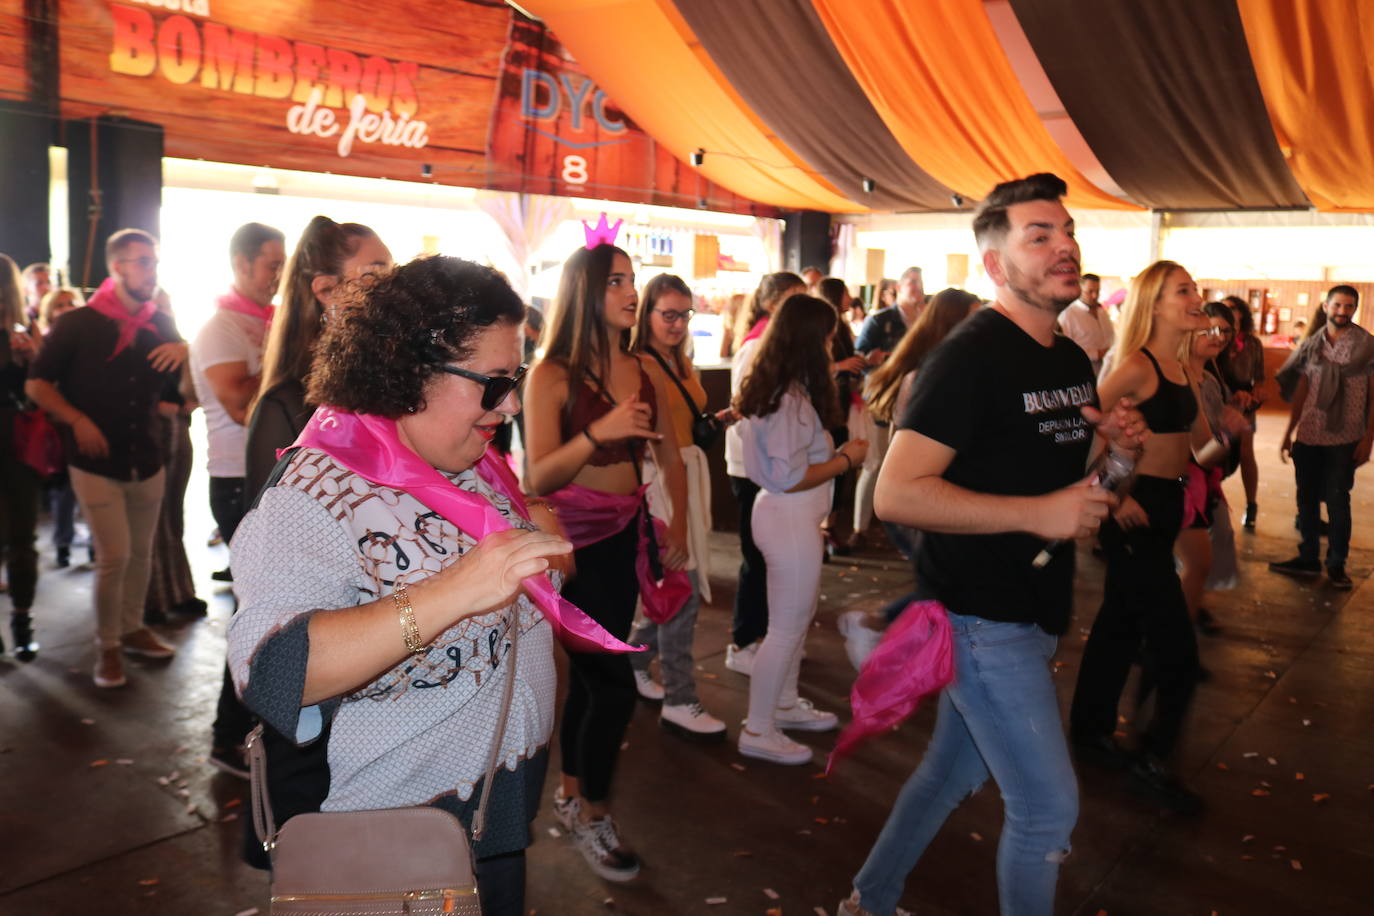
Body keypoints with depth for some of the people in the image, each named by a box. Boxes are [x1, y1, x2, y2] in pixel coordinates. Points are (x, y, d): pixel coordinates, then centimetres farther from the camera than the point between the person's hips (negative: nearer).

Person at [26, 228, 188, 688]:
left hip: (147, 461, 4)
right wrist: (77, 420, -16)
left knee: (141, 552, 12)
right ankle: (108, 647, 10)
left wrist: (185, 352, -10)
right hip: (97, 464, -4)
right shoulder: (77, 324, -6)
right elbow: (37, 383, -2)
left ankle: (133, 628, 29)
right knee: (114, 556, -7)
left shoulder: (162, 325, 6)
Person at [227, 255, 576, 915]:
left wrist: (544, 538, 3)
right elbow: (270, 670, -37)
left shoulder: (469, 463, 2)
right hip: (395, 838, -7)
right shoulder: (318, 494, -23)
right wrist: (450, 594, -43)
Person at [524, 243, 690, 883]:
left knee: (589, 674, 17)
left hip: (625, 534, 6)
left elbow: (670, 456, 12)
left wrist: (678, 524, 5)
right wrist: (598, 432, -31)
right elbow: (537, 478, -18)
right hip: (572, 536, -5)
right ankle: (591, 814, 18)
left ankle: (571, 792, 37)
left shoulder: (643, 369, 4)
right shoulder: (553, 374, -12)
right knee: (615, 683, -4)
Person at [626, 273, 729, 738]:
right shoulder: (638, 366, -14)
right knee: (683, 592, -5)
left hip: (690, 475, 9)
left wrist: (721, 418, 7)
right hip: (657, 482, -9)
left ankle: (633, 660, 34)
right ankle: (679, 703, 7)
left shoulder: (683, 364, 14)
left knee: (683, 590, 14)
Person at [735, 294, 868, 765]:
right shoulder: (790, 398, -21)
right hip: (790, 519, -10)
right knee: (787, 627, 2)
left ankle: (785, 703, 40)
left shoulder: (777, 388, 9)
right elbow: (789, 477, -24)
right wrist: (846, 459, -14)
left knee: (797, 619, 23)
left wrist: (835, 451, 8)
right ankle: (758, 731, 14)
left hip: (788, 515, 10)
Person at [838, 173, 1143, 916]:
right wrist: (1037, 512, -27)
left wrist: (1115, 442, 0)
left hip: (1033, 611, 9)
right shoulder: (970, 356, -18)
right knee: (1048, 808, -1)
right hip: (981, 615, -8)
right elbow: (896, 493, -25)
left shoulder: (1072, 360, 9)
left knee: (953, 773, 20)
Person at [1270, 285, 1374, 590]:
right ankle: (1308, 558, 22)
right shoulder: (1311, 345, 6)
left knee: (1337, 502, 1)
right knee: (1307, 498, 10)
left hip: (1343, 440, -4)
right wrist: (1288, 433, 9)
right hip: (1308, 437, 4)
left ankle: (1337, 565, 14)